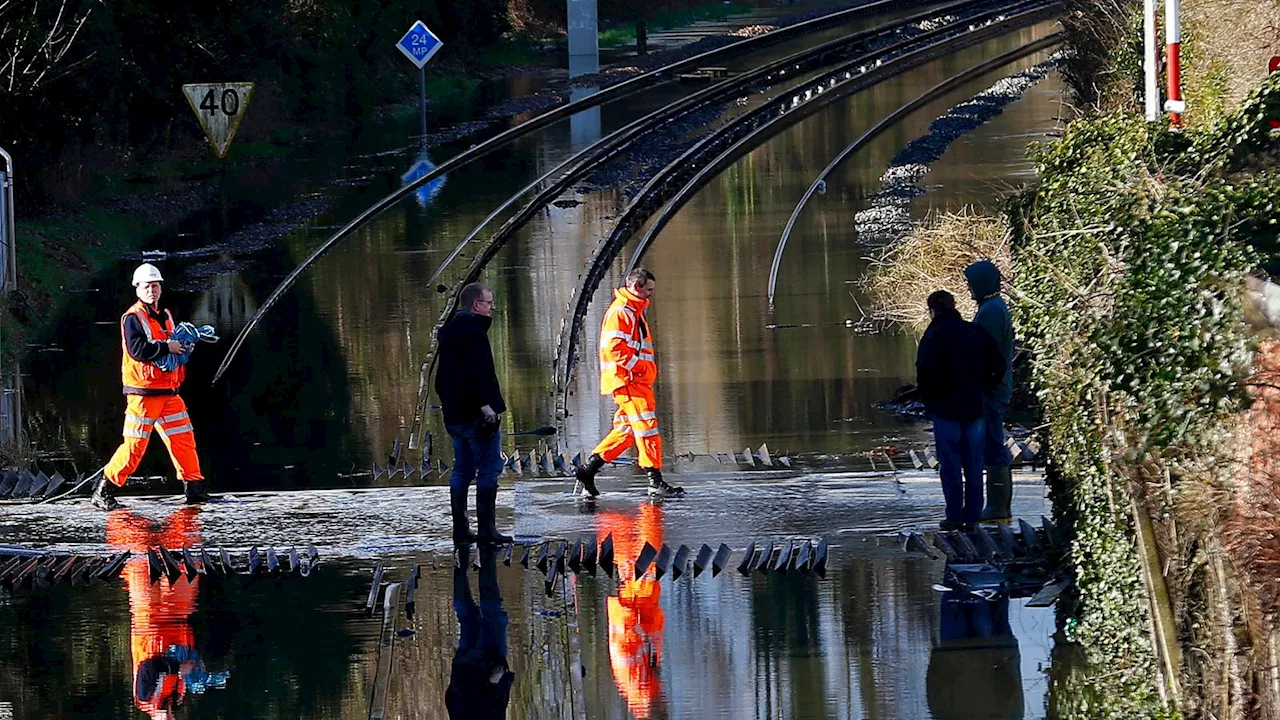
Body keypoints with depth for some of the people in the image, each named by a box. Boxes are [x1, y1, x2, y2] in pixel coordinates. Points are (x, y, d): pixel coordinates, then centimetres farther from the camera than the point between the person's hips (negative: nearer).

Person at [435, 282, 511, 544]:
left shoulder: (449, 331, 18)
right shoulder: (473, 330, -12)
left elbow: (441, 378, 23)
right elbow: (475, 372, -23)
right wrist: (485, 404, -25)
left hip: (454, 415, 10)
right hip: (476, 414, -10)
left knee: (462, 471, 12)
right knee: (489, 468, -6)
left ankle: (460, 529, 12)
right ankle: (486, 528, -9)